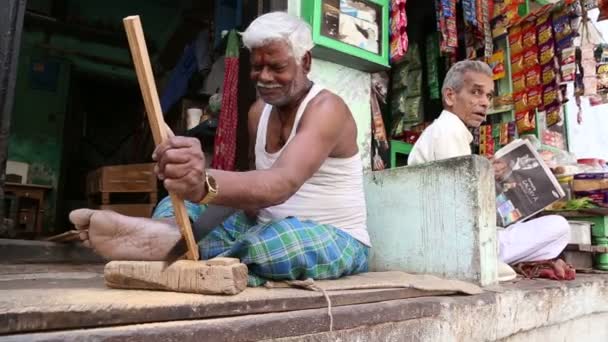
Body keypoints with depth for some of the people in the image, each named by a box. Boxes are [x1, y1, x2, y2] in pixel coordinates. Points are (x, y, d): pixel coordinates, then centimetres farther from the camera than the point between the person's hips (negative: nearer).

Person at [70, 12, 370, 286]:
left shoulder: (326, 108, -19)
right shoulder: (259, 111, 6)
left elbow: (284, 182, -38)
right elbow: (259, 182, 8)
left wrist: (205, 184, -55)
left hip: (336, 241, -6)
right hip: (268, 229, 7)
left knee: (290, 238, -43)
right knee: (175, 204, -7)